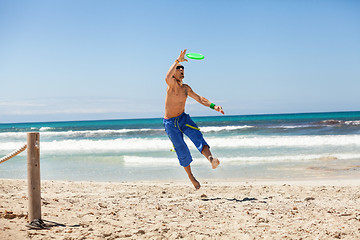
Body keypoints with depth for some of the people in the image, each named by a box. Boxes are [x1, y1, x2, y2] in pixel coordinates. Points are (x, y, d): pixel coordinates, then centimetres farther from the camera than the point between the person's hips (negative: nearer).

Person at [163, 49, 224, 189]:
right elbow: (167, 78, -38)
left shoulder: (186, 88, 9)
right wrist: (177, 61, -39)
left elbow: (199, 98, 20)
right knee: (182, 150, -4)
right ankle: (191, 177, 12)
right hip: (170, 123, -5)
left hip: (183, 119, 5)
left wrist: (213, 106, 7)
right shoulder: (172, 84, -13)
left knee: (197, 136, -23)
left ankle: (210, 158, -46)